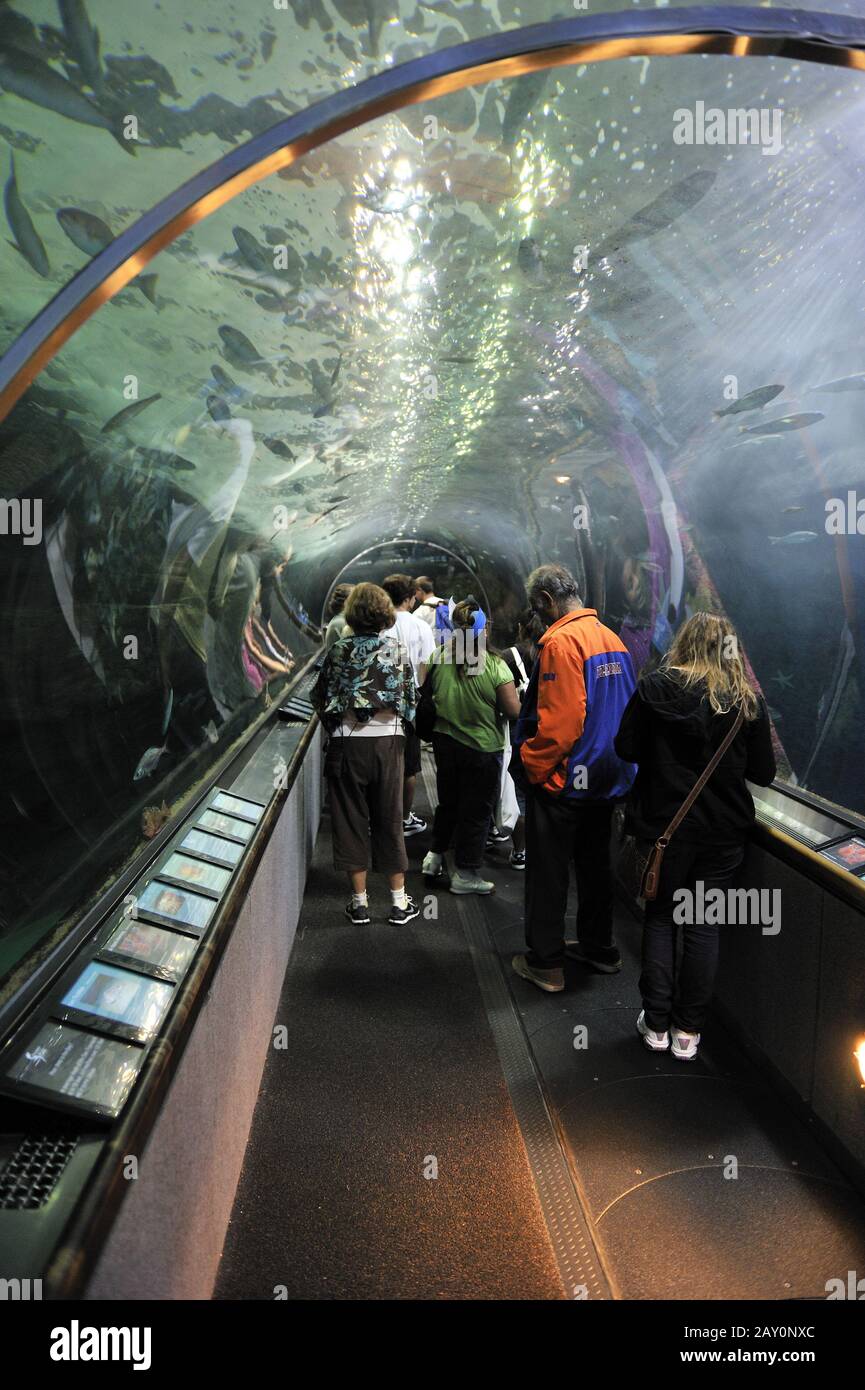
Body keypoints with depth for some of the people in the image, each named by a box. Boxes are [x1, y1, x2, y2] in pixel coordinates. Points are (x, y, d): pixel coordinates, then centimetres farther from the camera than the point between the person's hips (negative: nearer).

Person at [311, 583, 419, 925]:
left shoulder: (339, 650, -2)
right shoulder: (397, 651, 0)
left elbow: (320, 698, 4)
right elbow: (411, 701, 4)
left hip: (347, 742, -1)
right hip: (387, 741, 1)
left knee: (351, 820, 9)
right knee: (389, 820, 10)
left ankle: (360, 902, 16)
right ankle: (399, 902, 17)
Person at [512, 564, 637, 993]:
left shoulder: (560, 641, -19)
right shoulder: (613, 640, 7)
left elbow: (557, 719, -25)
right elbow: (623, 710, 12)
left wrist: (533, 766, -13)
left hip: (561, 780, -8)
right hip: (607, 776, 8)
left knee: (548, 872, 5)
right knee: (595, 864, 20)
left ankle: (545, 963, 14)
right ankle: (599, 949, 32)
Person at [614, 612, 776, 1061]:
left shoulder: (656, 687, -8)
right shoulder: (748, 700, -3)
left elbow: (626, 748, -4)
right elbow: (764, 772, 1)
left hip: (664, 825, -1)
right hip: (723, 831, 1)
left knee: (659, 918, 15)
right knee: (704, 926, 12)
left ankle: (656, 1024, 20)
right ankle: (688, 1031, 19)